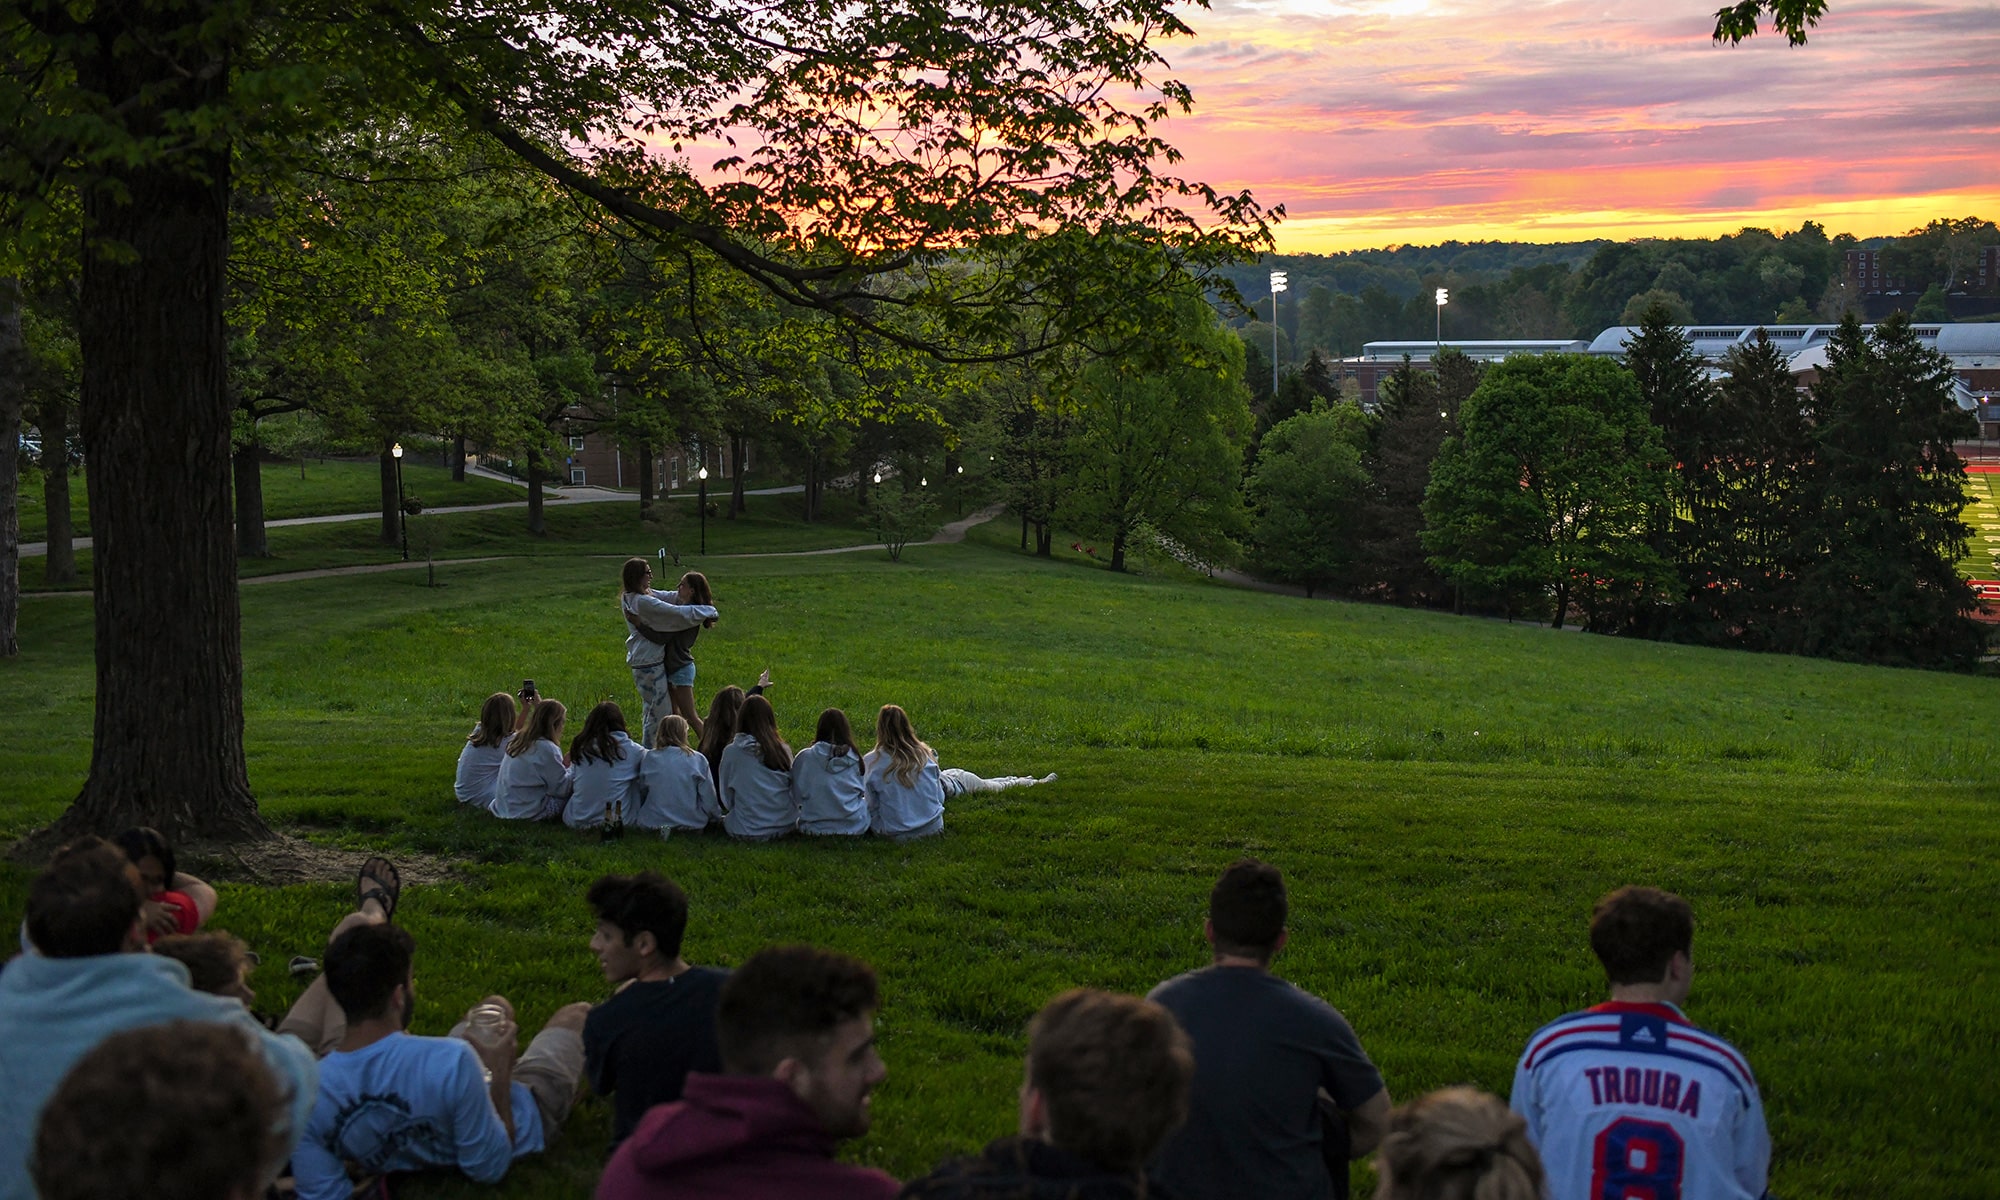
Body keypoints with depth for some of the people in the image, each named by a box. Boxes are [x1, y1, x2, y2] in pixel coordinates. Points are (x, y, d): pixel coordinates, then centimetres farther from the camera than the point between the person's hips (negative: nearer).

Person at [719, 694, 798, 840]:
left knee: (724, 818, 26)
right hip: (785, 826, 2)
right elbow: (796, 792, 6)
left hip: (747, 831, -2)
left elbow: (727, 797, 2)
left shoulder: (731, 752, -8)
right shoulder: (784, 750, -3)